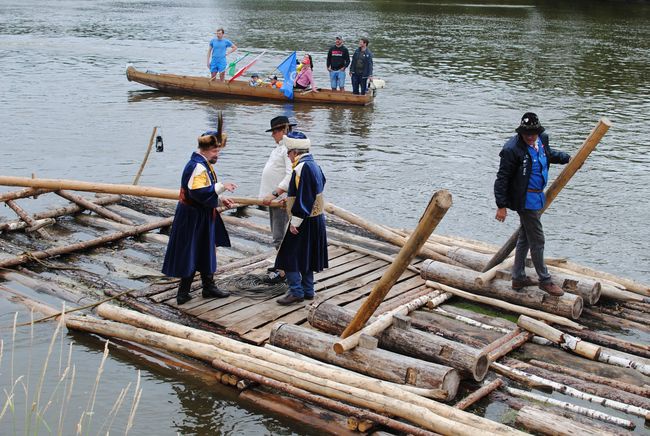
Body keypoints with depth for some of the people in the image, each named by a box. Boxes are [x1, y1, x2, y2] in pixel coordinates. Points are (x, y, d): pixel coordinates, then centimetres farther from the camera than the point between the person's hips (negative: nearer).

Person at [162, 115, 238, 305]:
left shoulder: (204, 164, 12)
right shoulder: (198, 166, -22)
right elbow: (199, 192, -32)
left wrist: (219, 199, 10)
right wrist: (221, 187, -26)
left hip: (202, 217, 11)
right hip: (193, 218, -11)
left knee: (205, 252, 18)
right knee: (191, 254, -2)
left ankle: (209, 287, 30)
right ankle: (183, 293, 8)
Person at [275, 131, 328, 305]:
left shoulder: (302, 168, -21)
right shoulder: (313, 165, 9)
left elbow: (303, 198, -24)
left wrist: (295, 221, -20)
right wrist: (290, 200, 27)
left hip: (304, 222, -10)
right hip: (316, 219, 10)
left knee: (290, 256, -3)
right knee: (307, 256, 17)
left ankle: (296, 291, -1)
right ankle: (308, 290, 23)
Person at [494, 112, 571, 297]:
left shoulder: (541, 140, 3)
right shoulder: (512, 149, -22)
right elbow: (502, 178, -19)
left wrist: (568, 158, 30)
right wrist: (501, 205, -19)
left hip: (536, 197, 9)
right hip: (525, 199, -9)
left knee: (525, 238, 18)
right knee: (537, 240, -1)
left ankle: (518, 278, 31)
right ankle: (545, 281, 13)